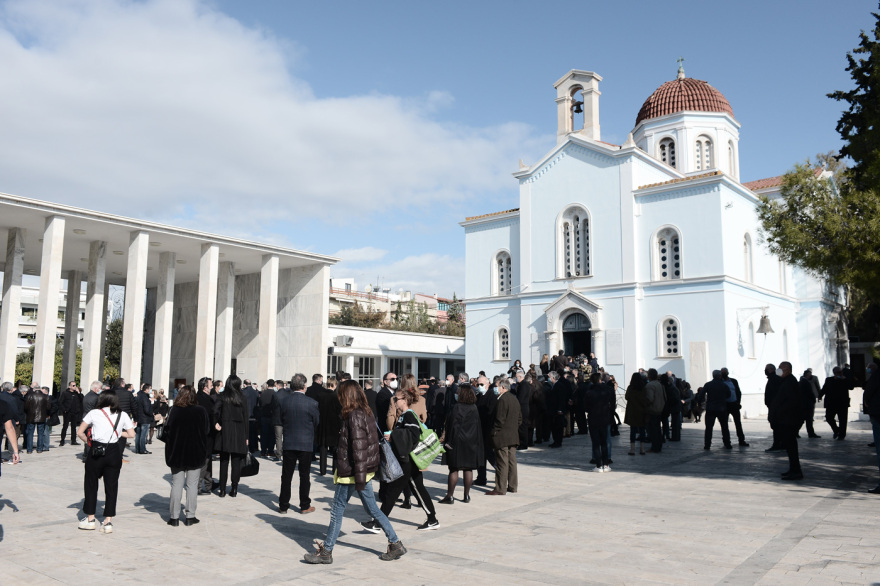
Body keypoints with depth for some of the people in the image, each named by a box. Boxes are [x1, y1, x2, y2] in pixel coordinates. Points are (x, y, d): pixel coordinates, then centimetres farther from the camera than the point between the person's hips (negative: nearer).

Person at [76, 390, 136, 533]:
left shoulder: (94, 413, -1)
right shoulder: (122, 415, 2)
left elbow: (79, 432, -1)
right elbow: (132, 434, 2)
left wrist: (88, 442, 14)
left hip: (96, 452, -1)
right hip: (114, 453, 1)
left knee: (91, 484, 15)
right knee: (111, 486, 8)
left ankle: (90, 519, 21)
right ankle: (108, 522, 9)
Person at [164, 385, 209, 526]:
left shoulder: (174, 411, -11)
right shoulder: (201, 411, -10)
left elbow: (167, 430, -8)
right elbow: (207, 430, -1)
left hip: (176, 453, 0)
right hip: (196, 453, 0)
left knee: (176, 484, 9)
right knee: (192, 485, 9)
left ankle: (174, 517, 12)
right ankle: (190, 516, 12)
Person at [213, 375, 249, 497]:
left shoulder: (223, 397, 1)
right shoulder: (242, 398, 0)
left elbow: (216, 409, -17)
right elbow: (245, 418, 1)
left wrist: (216, 422, -6)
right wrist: (246, 436, 6)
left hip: (225, 431, 0)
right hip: (239, 432, 0)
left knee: (224, 461, 7)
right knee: (236, 462, 5)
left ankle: (222, 489, 8)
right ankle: (234, 489, 6)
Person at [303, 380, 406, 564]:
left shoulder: (354, 416, -17)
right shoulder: (366, 413, 10)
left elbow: (359, 447, -21)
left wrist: (359, 477, -21)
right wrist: (361, 476, 19)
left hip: (352, 471, -9)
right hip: (365, 471, 9)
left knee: (337, 510, 3)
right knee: (372, 509, 14)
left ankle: (326, 552, 14)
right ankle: (395, 544, 17)